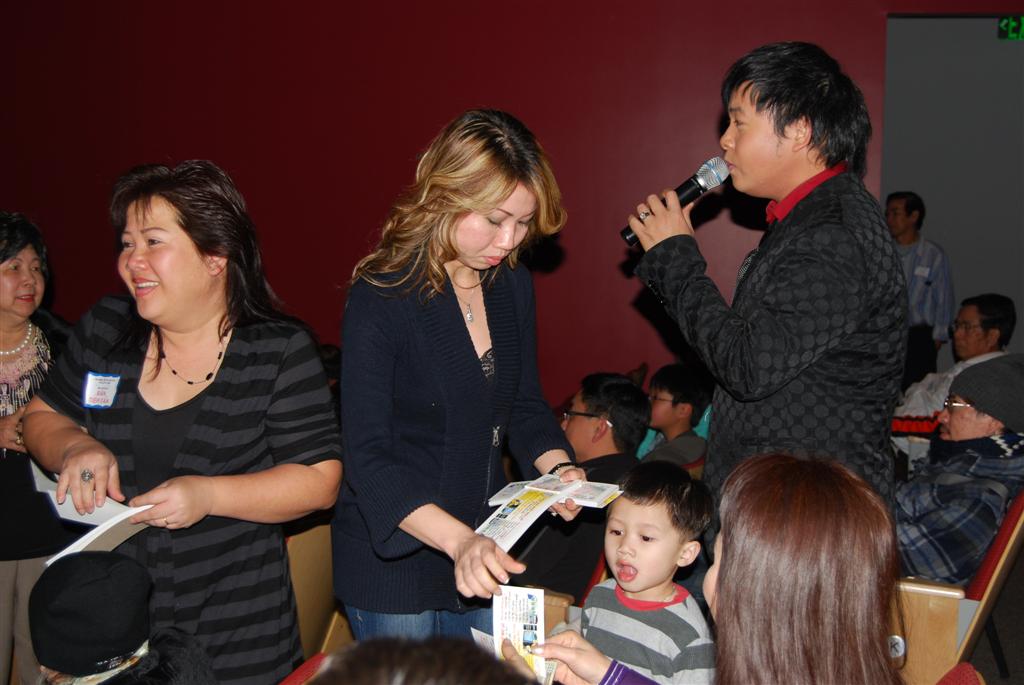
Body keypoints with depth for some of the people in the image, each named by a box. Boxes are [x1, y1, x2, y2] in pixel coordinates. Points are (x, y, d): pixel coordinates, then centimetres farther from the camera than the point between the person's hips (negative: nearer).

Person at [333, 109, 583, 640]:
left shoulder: (513, 286, 0)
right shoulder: (381, 297, -19)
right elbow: (368, 458, -22)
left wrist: (556, 467, -8)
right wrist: (457, 540, -34)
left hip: (482, 553, 6)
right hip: (394, 561, -5)